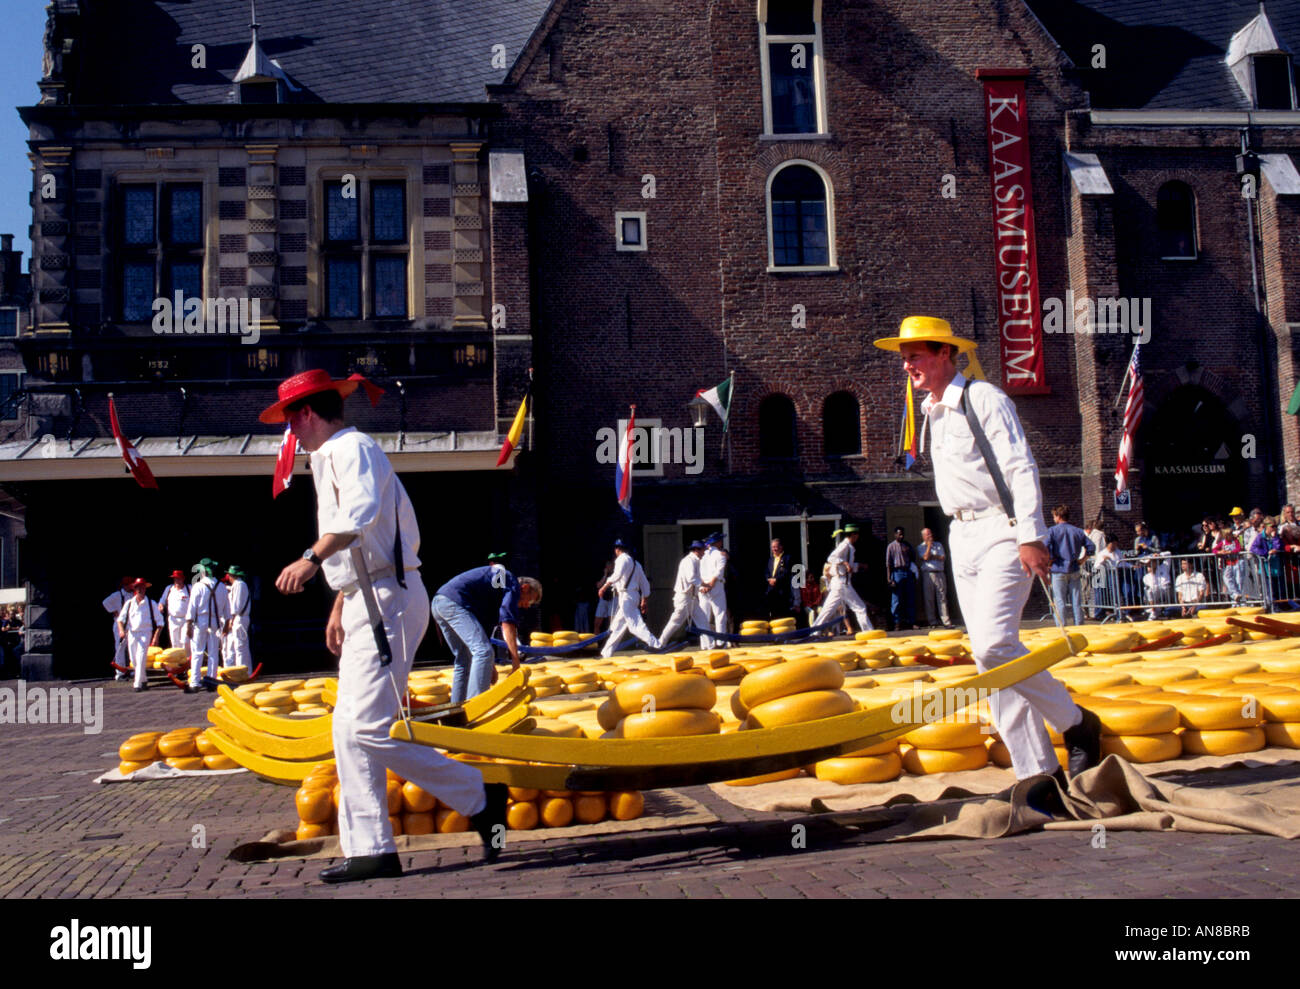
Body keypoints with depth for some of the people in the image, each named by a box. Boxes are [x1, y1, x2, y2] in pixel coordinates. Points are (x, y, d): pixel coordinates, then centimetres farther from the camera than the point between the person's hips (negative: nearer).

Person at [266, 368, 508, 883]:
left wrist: (312, 558, -37)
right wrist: (339, 606, 31)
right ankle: (370, 850, 13)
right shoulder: (332, 457, 23)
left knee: (371, 729, -15)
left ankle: (481, 799, -4)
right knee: (350, 731, 9)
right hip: (368, 604, 11)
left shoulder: (350, 448, -9)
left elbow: (362, 511, -31)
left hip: (387, 603, -11)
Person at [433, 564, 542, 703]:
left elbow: (483, 628, 32)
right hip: (454, 602, -10)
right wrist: (516, 662, -13)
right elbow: (507, 623, -11)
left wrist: (491, 665, 30)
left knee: (464, 659, 18)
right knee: (483, 652, -14)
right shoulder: (512, 583, 2)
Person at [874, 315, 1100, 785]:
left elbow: (1021, 469, -14)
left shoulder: (984, 398, -8)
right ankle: (1038, 771, 8)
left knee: (994, 644, -21)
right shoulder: (933, 412, 16)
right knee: (990, 655, 3)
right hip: (962, 539, 8)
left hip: (1003, 533, -8)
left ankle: (1077, 723, 1)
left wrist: (1030, 537, -21)